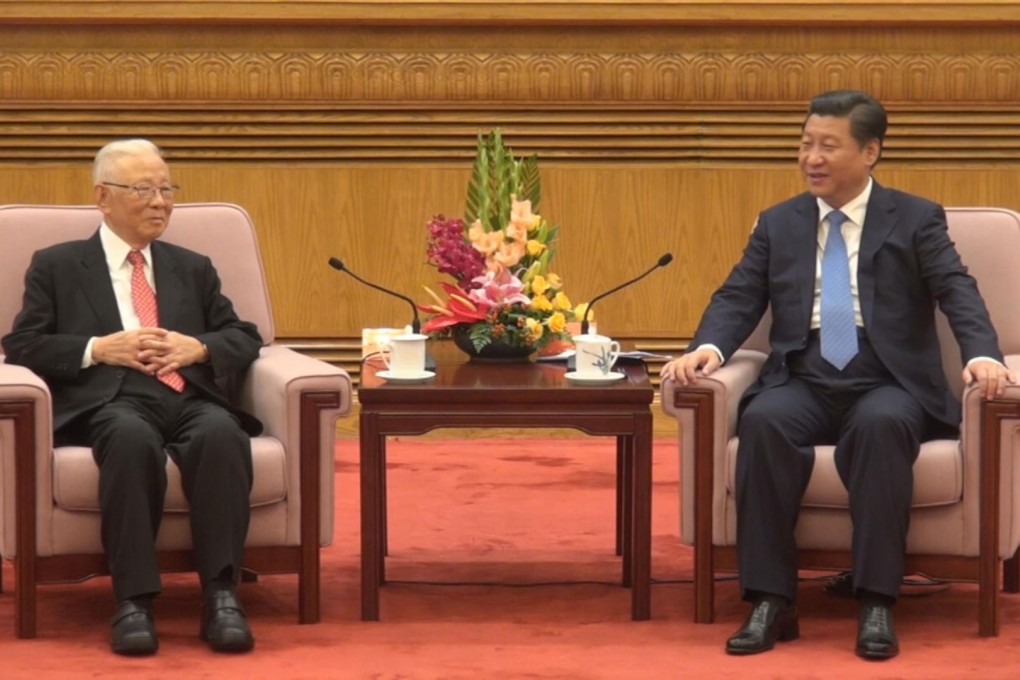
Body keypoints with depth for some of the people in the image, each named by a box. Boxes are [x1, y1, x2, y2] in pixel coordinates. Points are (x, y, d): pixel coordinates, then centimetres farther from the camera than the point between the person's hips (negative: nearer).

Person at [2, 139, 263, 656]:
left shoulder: (193, 268, 28)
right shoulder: (56, 266, 18)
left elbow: (245, 338, 22)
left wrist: (198, 347, -1)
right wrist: (99, 348, -6)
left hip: (190, 397, 3)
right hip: (111, 400, -3)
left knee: (222, 434, -35)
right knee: (133, 438, -40)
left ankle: (221, 596, -36)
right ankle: (133, 601, -37)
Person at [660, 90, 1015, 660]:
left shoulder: (916, 220, 8)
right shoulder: (778, 224, 17)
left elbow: (958, 292, -5)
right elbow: (738, 298, 9)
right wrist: (708, 347, -14)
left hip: (888, 385, -2)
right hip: (804, 385, 2)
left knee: (881, 424, -37)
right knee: (763, 421, -32)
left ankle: (877, 603, -33)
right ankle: (771, 601, -29)